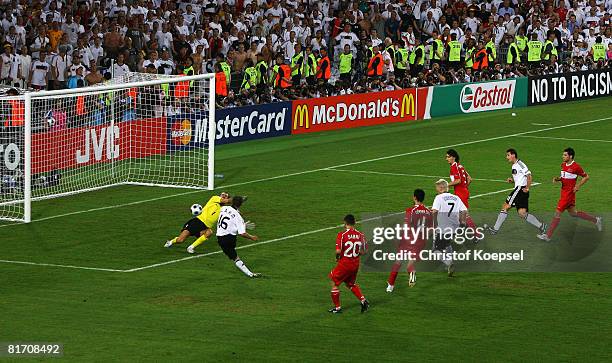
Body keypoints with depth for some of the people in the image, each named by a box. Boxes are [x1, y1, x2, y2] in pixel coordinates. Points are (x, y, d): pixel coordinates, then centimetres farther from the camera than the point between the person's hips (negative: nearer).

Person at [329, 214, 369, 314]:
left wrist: (337, 257, -3)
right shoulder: (360, 235, -2)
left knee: (334, 283, 13)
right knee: (350, 284, 26)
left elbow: (338, 251, -24)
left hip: (344, 263, -5)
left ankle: (337, 307, 17)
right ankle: (363, 300, 10)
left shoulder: (342, 234, -16)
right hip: (356, 264, 5)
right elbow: (363, 251, 4)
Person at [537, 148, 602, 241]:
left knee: (557, 213, -8)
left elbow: (586, 177, -5)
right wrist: (557, 179, 0)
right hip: (564, 192, 9)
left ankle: (548, 235, -4)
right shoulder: (563, 165, 8)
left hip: (569, 193, -9)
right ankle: (595, 220, 31)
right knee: (573, 213, 18)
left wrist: (578, 186, -15)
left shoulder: (576, 167, -15)